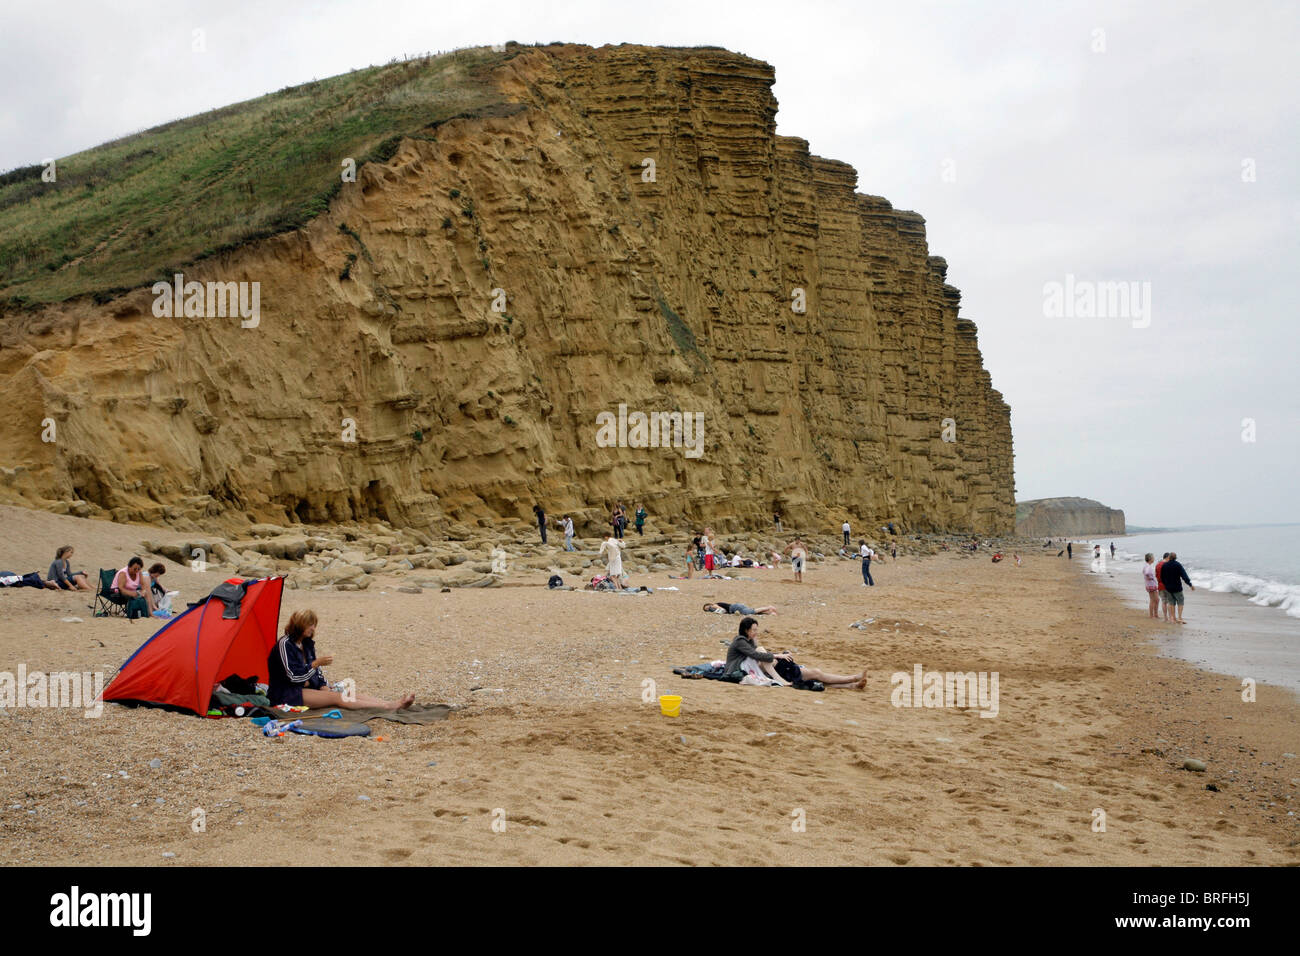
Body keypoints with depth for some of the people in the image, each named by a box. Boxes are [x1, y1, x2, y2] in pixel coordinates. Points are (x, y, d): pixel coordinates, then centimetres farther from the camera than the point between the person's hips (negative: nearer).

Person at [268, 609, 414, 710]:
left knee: (347, 695, -13)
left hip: (306, 687, 8)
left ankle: (395, 704, -29)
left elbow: (316, 671, 16)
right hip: (287, 694, -8)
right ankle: (390, 708, -41)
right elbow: (293, 676, -20)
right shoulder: (285, 644, -15)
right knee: (335, 697, -26)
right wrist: (316, 663, -21)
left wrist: (324, 687, -1)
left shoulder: (307, 643, 12)